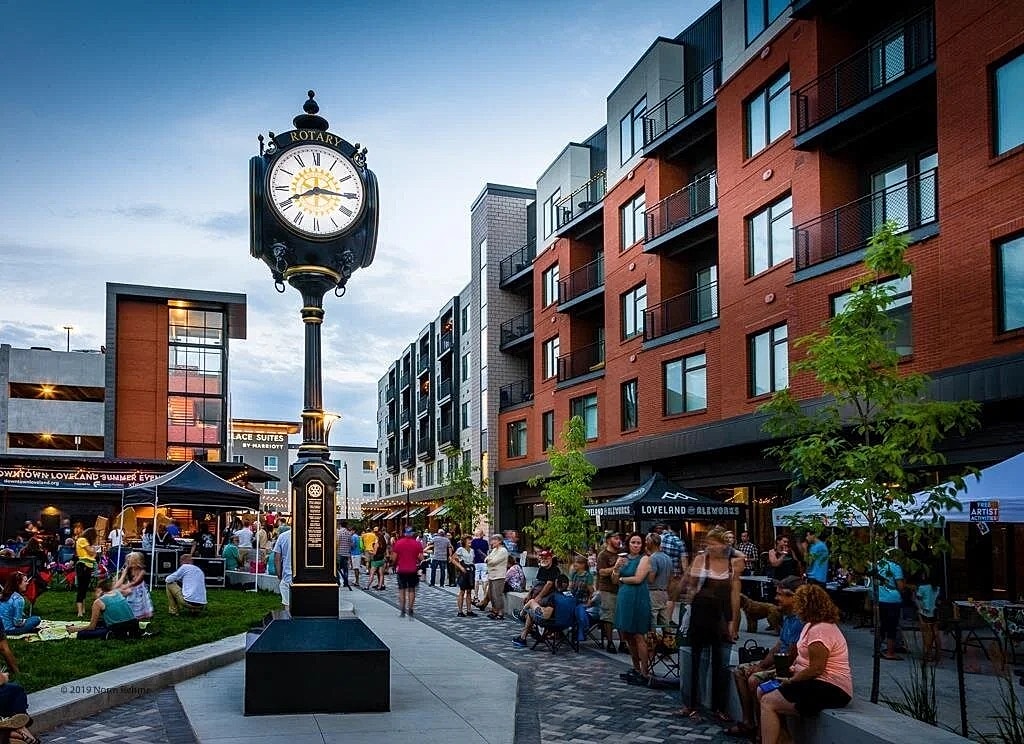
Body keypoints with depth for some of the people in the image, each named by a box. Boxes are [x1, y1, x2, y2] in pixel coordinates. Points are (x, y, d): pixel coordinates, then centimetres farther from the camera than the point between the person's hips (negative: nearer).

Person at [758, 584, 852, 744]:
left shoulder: (820, 631, -20)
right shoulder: (813, 625, 14)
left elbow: (816, 669, -24)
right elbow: (806, 658, 21)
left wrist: (790, 681, -11)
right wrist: (792, 668, 3)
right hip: (821, 684, 11)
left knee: (768, 702, -16)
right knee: (762, 692, 7)